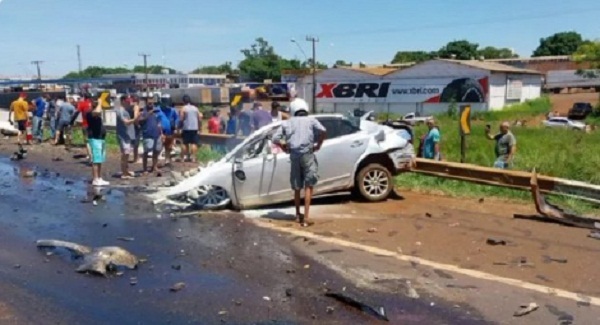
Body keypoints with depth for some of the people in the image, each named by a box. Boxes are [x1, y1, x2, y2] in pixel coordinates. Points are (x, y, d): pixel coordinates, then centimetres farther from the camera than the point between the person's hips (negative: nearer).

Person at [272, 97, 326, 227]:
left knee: (297, 187, 15)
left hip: (294, 155, 3)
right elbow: (322, 130, -11)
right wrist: (318, 145, 1)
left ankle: (298, 214, 29)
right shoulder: (311, 120, 9)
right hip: (307, 154, -3)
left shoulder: (288, 122, 15)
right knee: (308, 186, 0)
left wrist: (285, 147, 16)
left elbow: (275, 138, 5)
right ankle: (306, 217, -8)